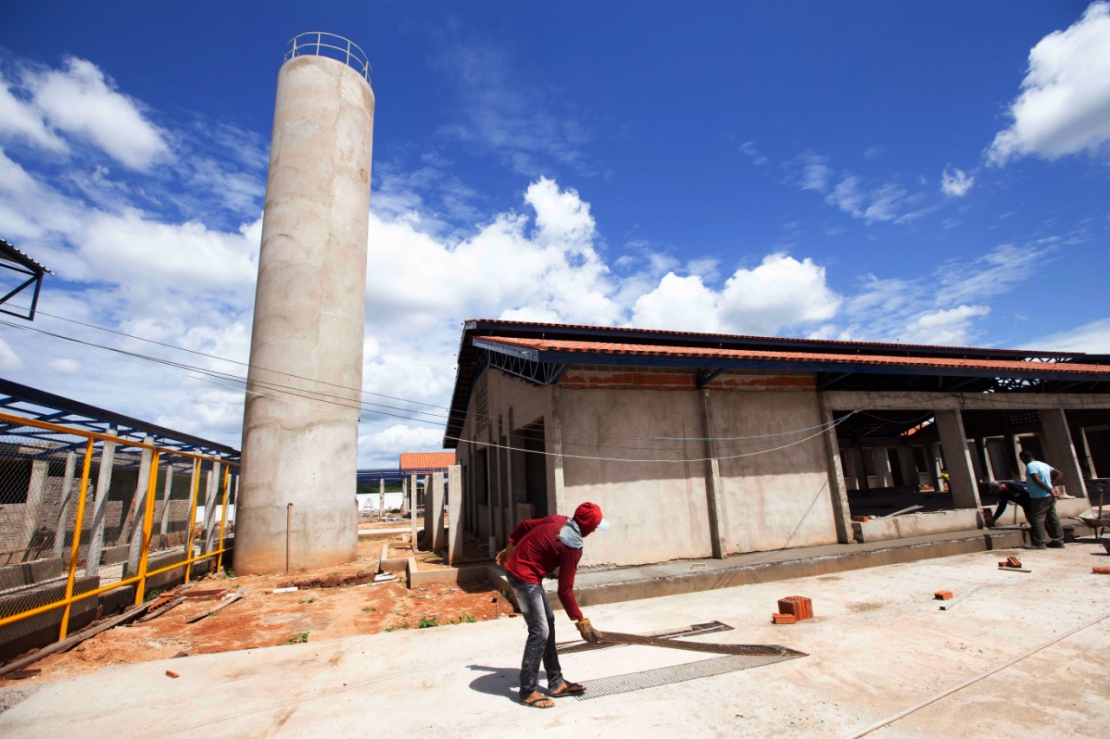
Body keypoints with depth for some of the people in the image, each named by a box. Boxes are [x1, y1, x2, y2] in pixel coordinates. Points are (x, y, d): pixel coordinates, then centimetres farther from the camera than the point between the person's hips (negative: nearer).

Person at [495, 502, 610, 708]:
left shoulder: (559, 520, 1)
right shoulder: (572, 547, -21)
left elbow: (525, 525, 10)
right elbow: (565, 590, -18)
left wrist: (509, 550, 21)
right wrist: (580, 620, -8)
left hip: (515, 567, 10)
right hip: (525, 577, -10)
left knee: (548, 623, 14)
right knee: (540, 632, -5)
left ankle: (556, 684, 22)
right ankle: (528, 691, 9)